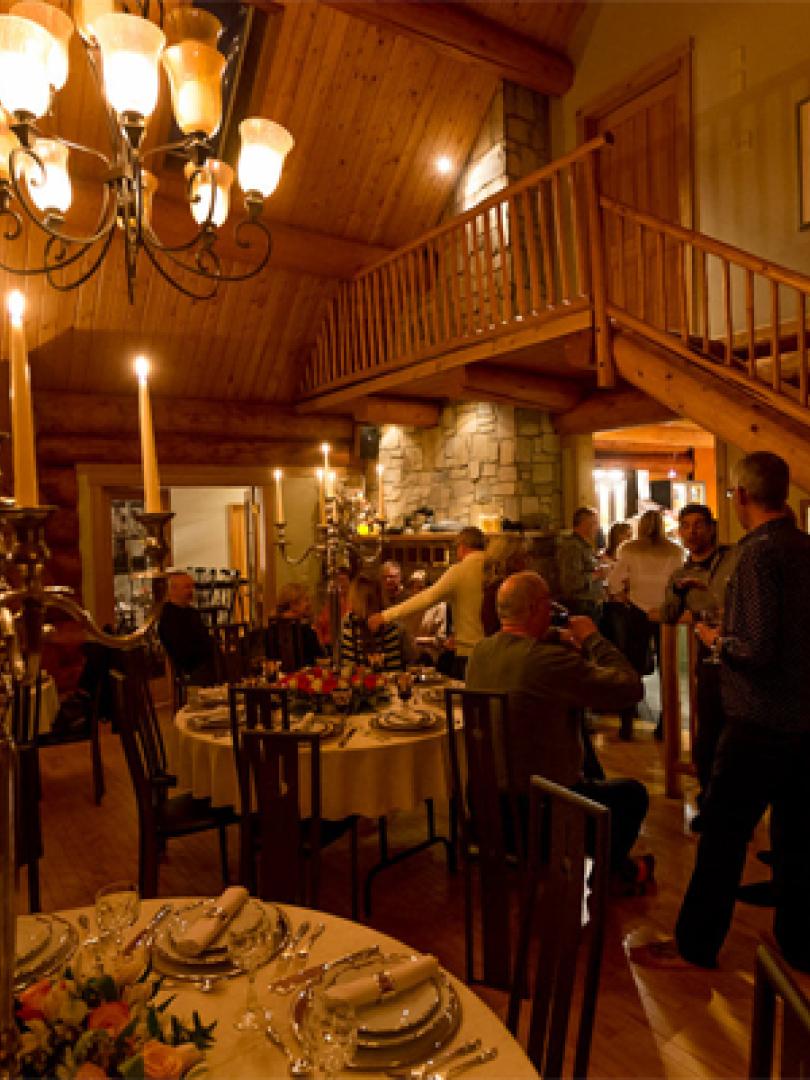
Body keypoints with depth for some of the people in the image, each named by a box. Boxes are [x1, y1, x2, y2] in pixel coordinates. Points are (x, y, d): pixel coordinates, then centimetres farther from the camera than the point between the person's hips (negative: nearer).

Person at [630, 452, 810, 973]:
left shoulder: (759, 553, -19)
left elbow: (760, 650, -24)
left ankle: (695, 945, 19)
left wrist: (717, 638, -6)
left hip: (761, 724, -8)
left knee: (722, 835, 5)